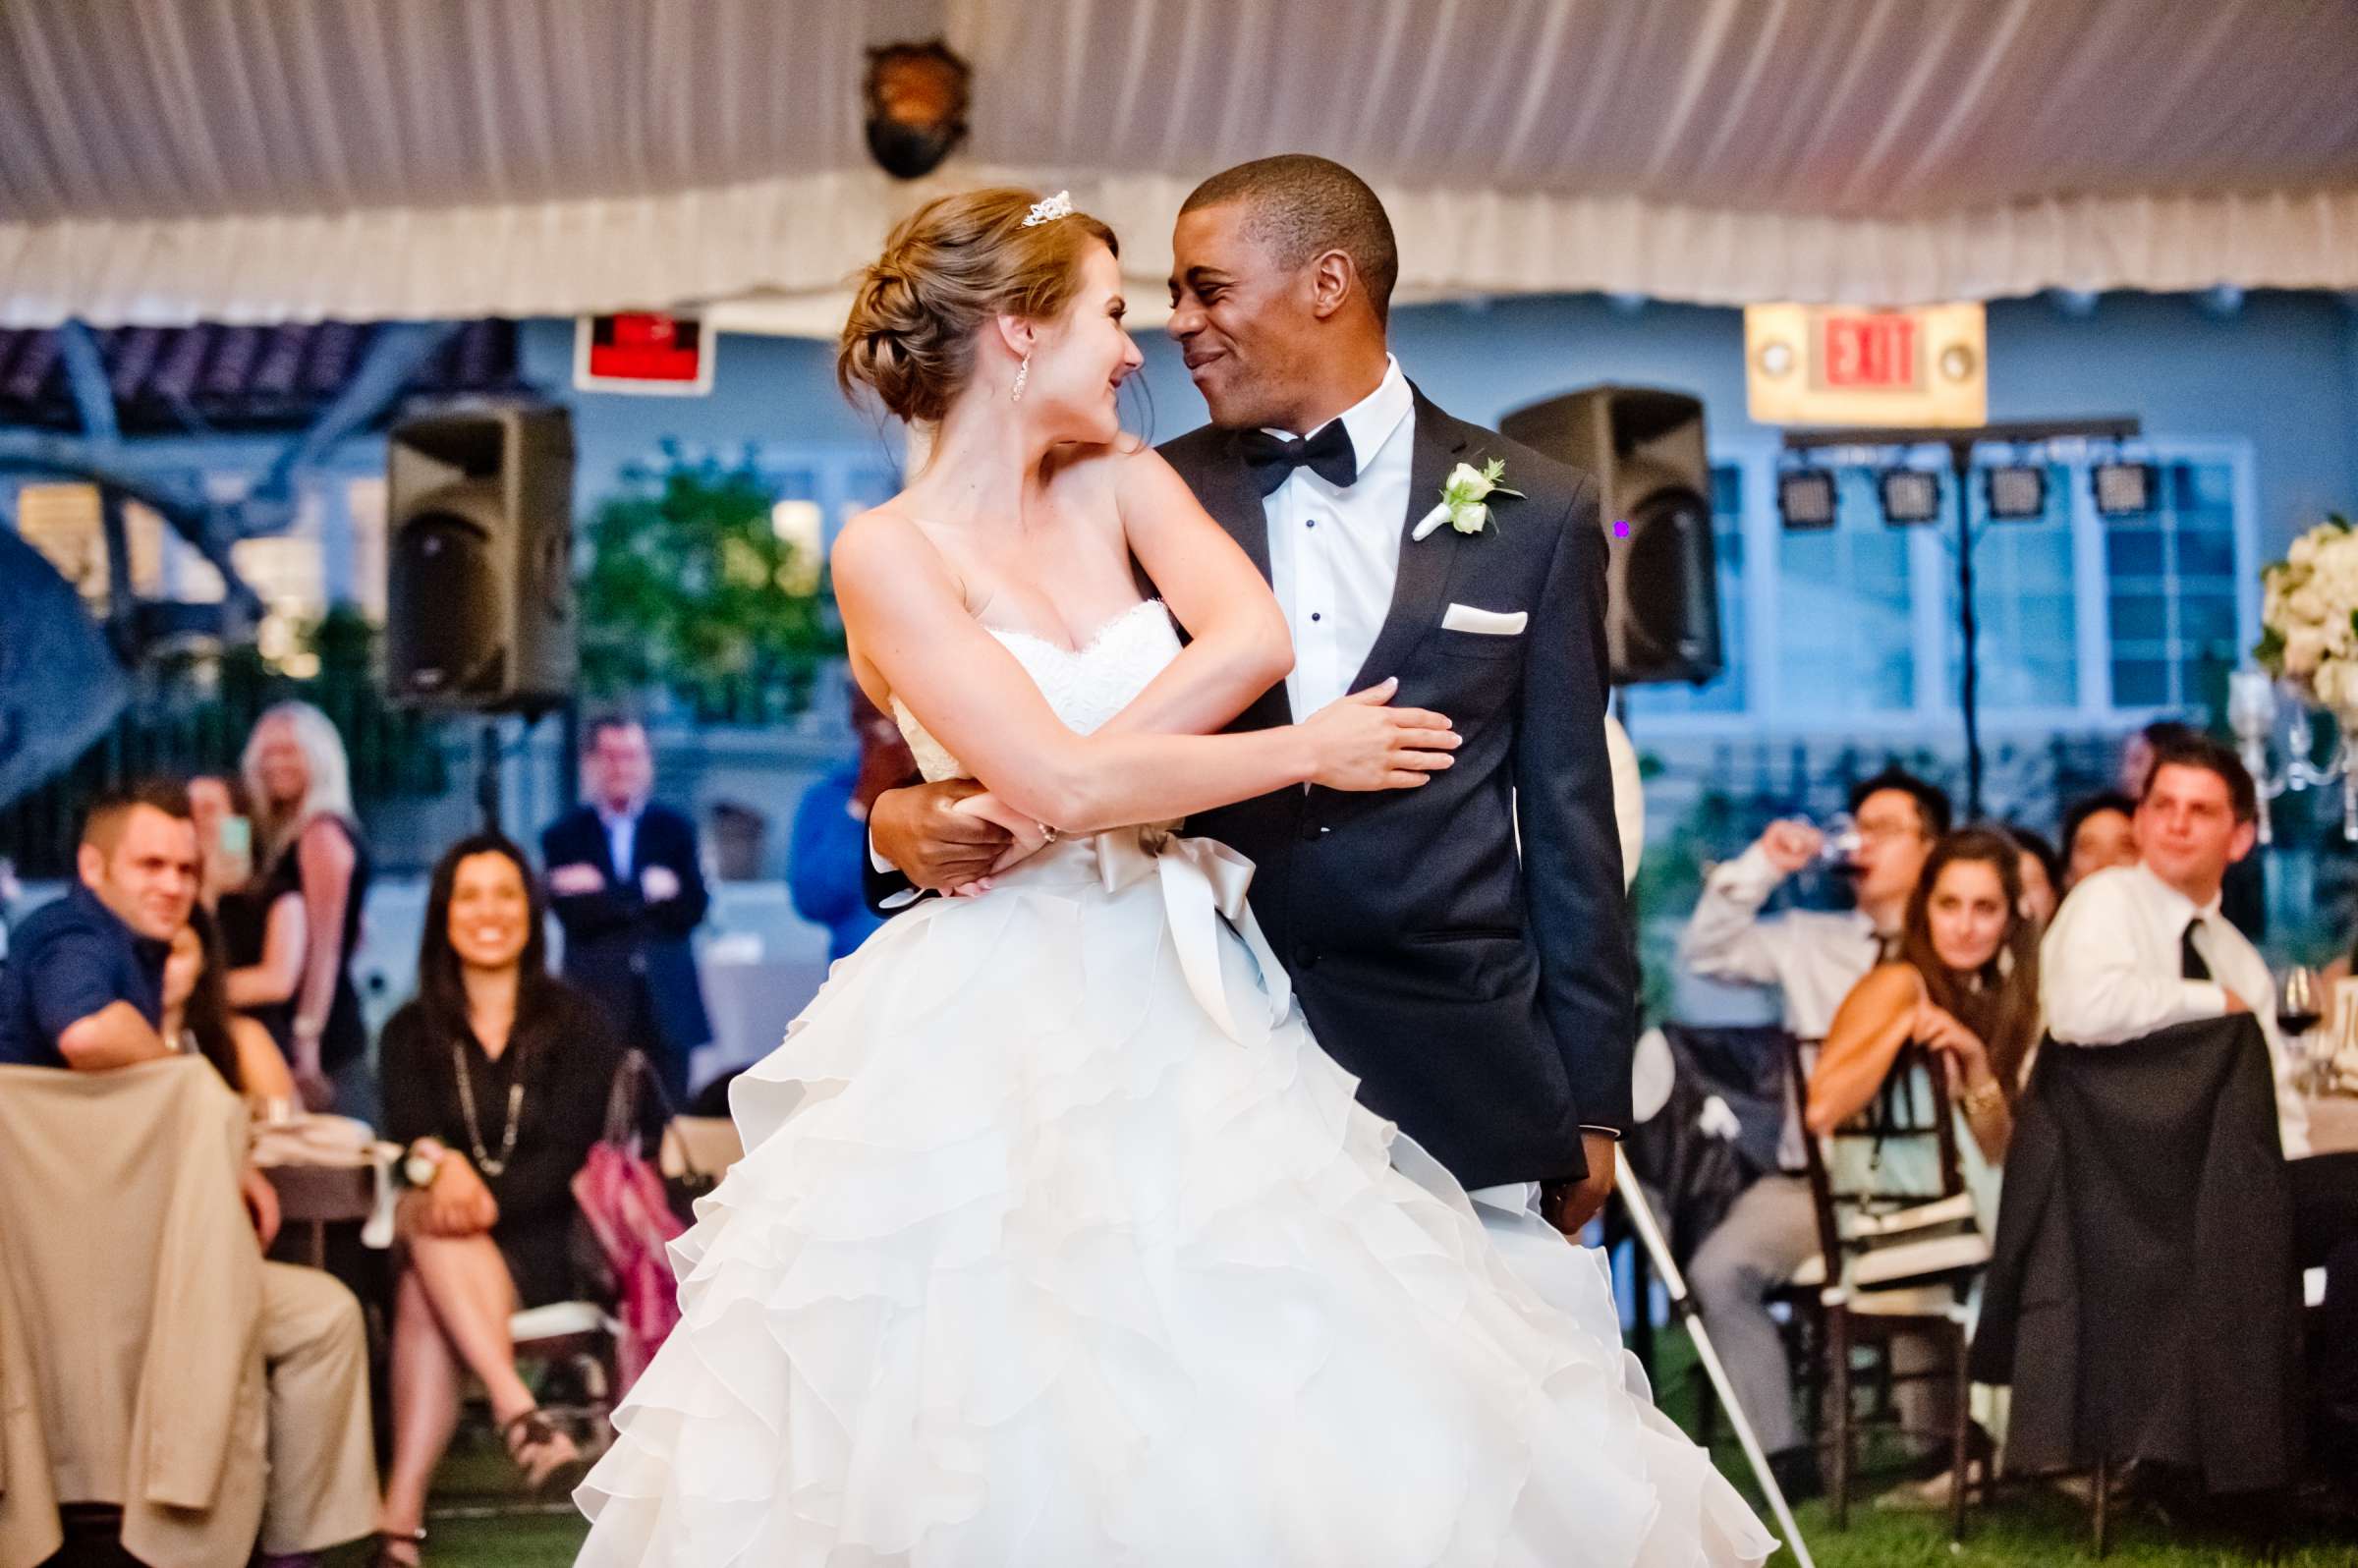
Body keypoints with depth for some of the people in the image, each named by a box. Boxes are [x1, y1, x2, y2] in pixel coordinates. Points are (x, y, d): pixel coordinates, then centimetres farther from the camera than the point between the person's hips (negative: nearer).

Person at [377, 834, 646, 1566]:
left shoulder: (577, 1024, 6)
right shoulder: (412, 1033, 13)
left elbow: (567, 1154, -6)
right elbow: (409, 1137, -3)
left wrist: (491, 1199, -26)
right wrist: (440, 1164, -29)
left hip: (543, 1245, -2)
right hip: (451, 1248, 2)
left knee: (425, 1294, -33)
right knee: (429, 1214, -36)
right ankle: (519, 1412, -49)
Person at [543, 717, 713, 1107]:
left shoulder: (675, 830, 12)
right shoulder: (563, 837, 8)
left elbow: (692, 909, -1)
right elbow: (575, 914, -6)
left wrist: (606, 897, -9)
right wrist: (646, 892, -12)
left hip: (666, 1007, 2)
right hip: (597, 1005, -2)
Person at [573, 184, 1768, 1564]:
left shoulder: (1125, 485, 11)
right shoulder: (889, 553, -5)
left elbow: (1254, 635, -9)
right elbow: (1062, 784, -15)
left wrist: (1044, 798, -17)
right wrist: (1307, 752, -7)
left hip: (1187, 1019, 5)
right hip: (1007, 1035, -4)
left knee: (1264, 1432, -2)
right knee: (1018, 1443, -5)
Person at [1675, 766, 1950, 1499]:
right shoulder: (1809, 941, 15)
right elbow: (1704, 952, 8)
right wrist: (1761, 865, 2)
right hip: (1810, 1179, 4)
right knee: (1719, 1269, -21)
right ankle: (1786, 1458, -15)